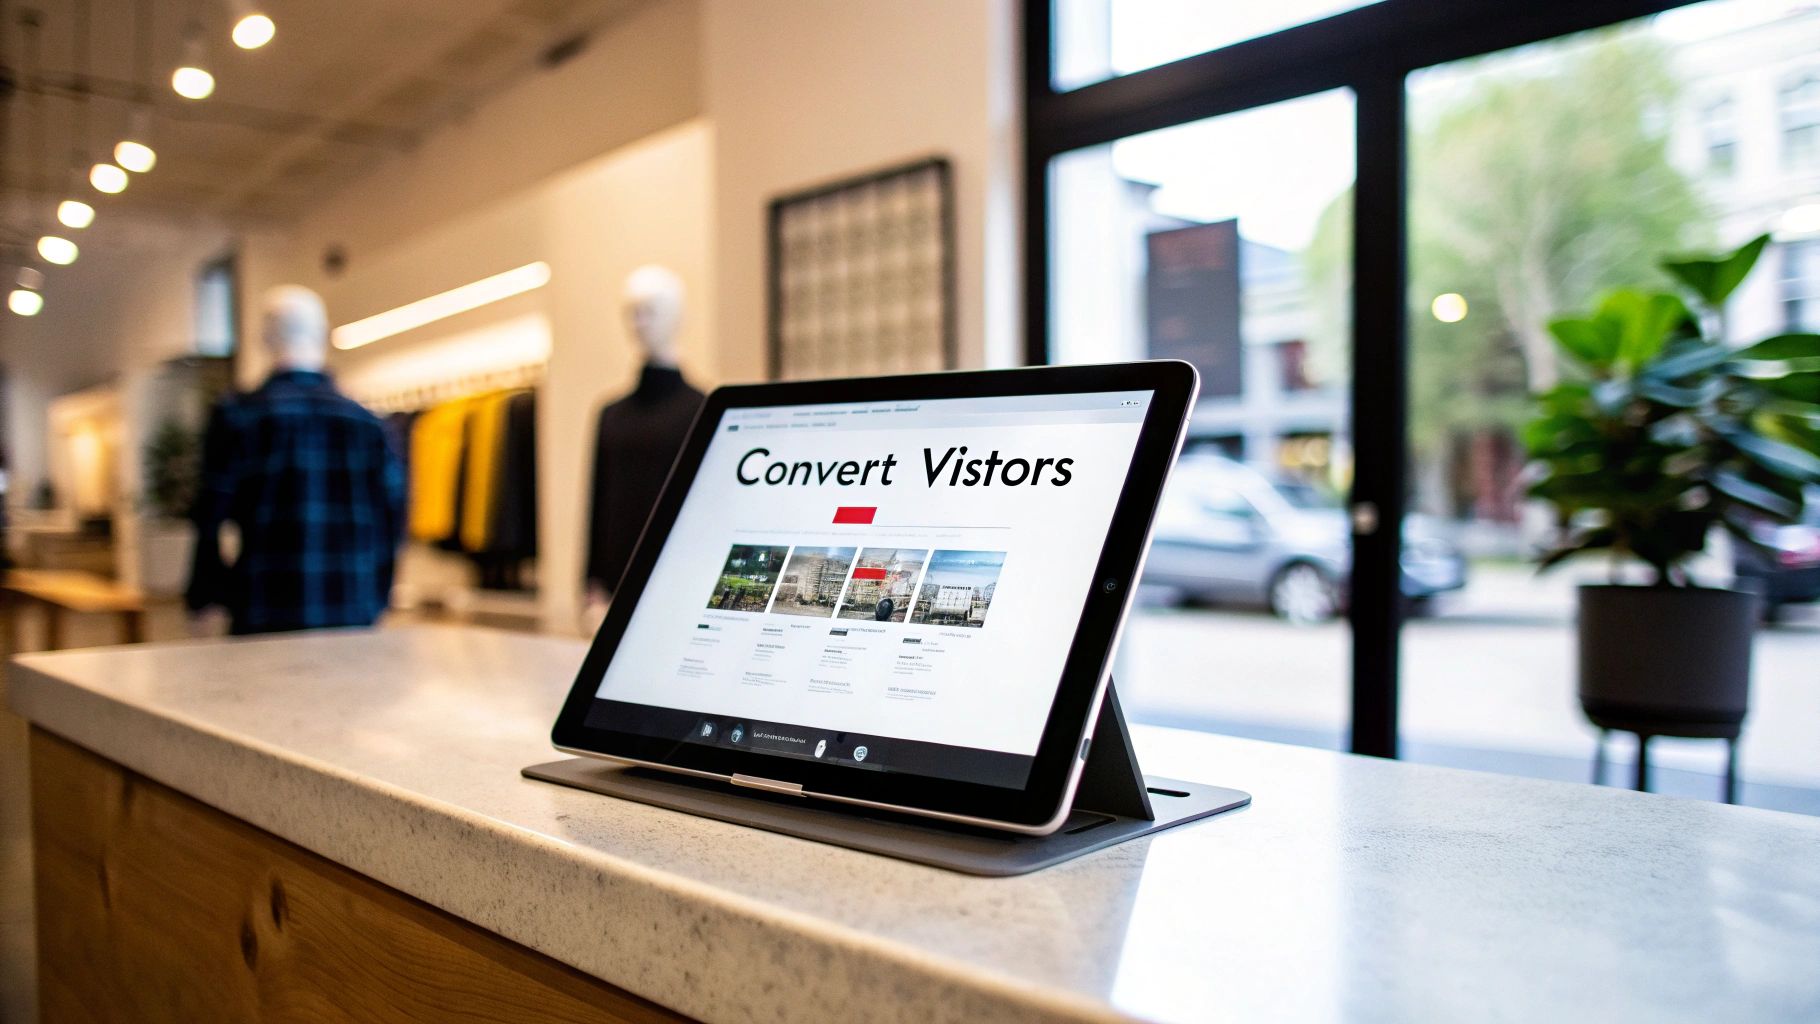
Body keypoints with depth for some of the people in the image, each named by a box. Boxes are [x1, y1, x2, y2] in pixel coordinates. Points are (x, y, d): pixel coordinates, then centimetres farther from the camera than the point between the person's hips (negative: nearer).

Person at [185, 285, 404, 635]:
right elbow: (392, 518, 6)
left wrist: (203, 601, 10)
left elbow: (211, 519, -2)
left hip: (267, 618, -2)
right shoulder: (367, 423, 5)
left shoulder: (237, 416, -2)